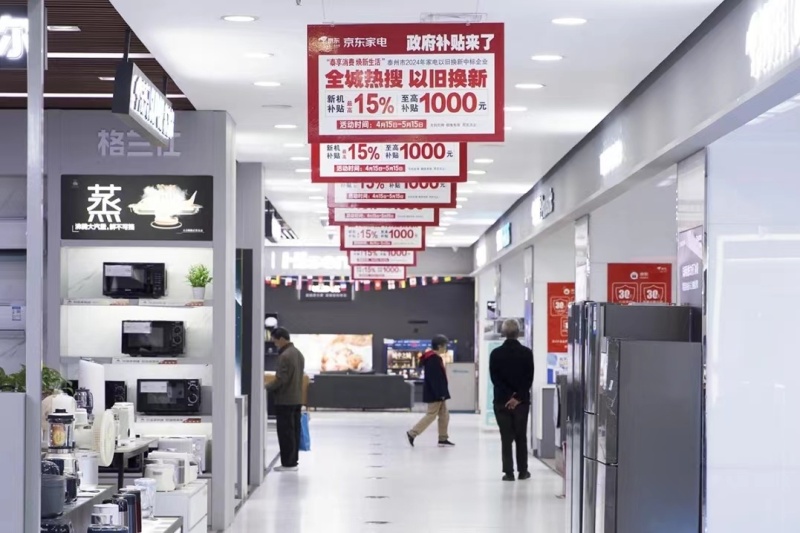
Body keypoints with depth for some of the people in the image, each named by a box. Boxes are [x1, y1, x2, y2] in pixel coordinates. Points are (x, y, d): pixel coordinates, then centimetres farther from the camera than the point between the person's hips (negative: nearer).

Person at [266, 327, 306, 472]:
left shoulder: (285, 356, -18)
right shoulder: (298, 354, 13)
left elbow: (281, 379, -22)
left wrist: (266, 388, -9)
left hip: (285, 400, -9)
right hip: (297, 399, 9)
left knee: (285, 433, -4)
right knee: (294, 431, 11)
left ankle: (287, 464, -2)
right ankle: (293, 461, 14)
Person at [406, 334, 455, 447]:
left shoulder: (435, 358, 13)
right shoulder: (433, 360, -19)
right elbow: (435, 379, -23)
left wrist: (442, 393, 18)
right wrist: (440, 394, -23)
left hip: (438, 393, 10)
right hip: (434, 394, -10)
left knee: (444, 415, 10)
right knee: (431, 415, -5)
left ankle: (443, 438, 13)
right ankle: (412, 434, 0)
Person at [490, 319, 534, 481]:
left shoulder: (496, 353, -1)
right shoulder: (527, 353, -2)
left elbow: (494, 378, -5)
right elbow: (529, 378, -7)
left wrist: (508, 396, -6)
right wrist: (518, 397, -8)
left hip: (502, 401, 0)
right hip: (522, 401, 0)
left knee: (506, 438, 2)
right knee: (521, 437, 10)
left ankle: (509, 472, -1)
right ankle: (523, 471, 12)